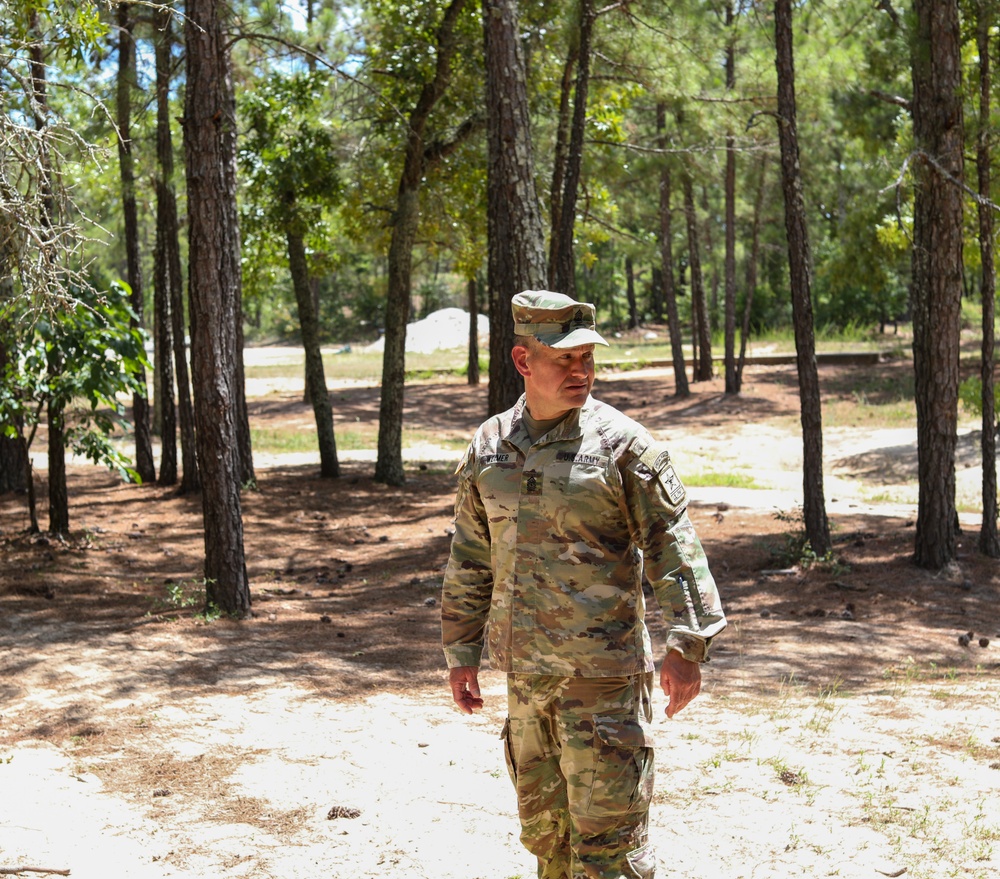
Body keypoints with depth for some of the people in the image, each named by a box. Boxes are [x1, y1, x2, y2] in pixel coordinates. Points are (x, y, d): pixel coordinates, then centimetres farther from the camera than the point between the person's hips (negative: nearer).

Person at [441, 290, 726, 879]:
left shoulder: (622, 443, -8)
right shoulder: (489, 446, 7)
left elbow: (672, 545, -10)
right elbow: (471, 559, 14)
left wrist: (687, 644, -16)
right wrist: (462, 652, 15)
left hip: (604, 671, -5)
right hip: (525, 672, 5)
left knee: (606, 831, -3)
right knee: (543, 825, 17)